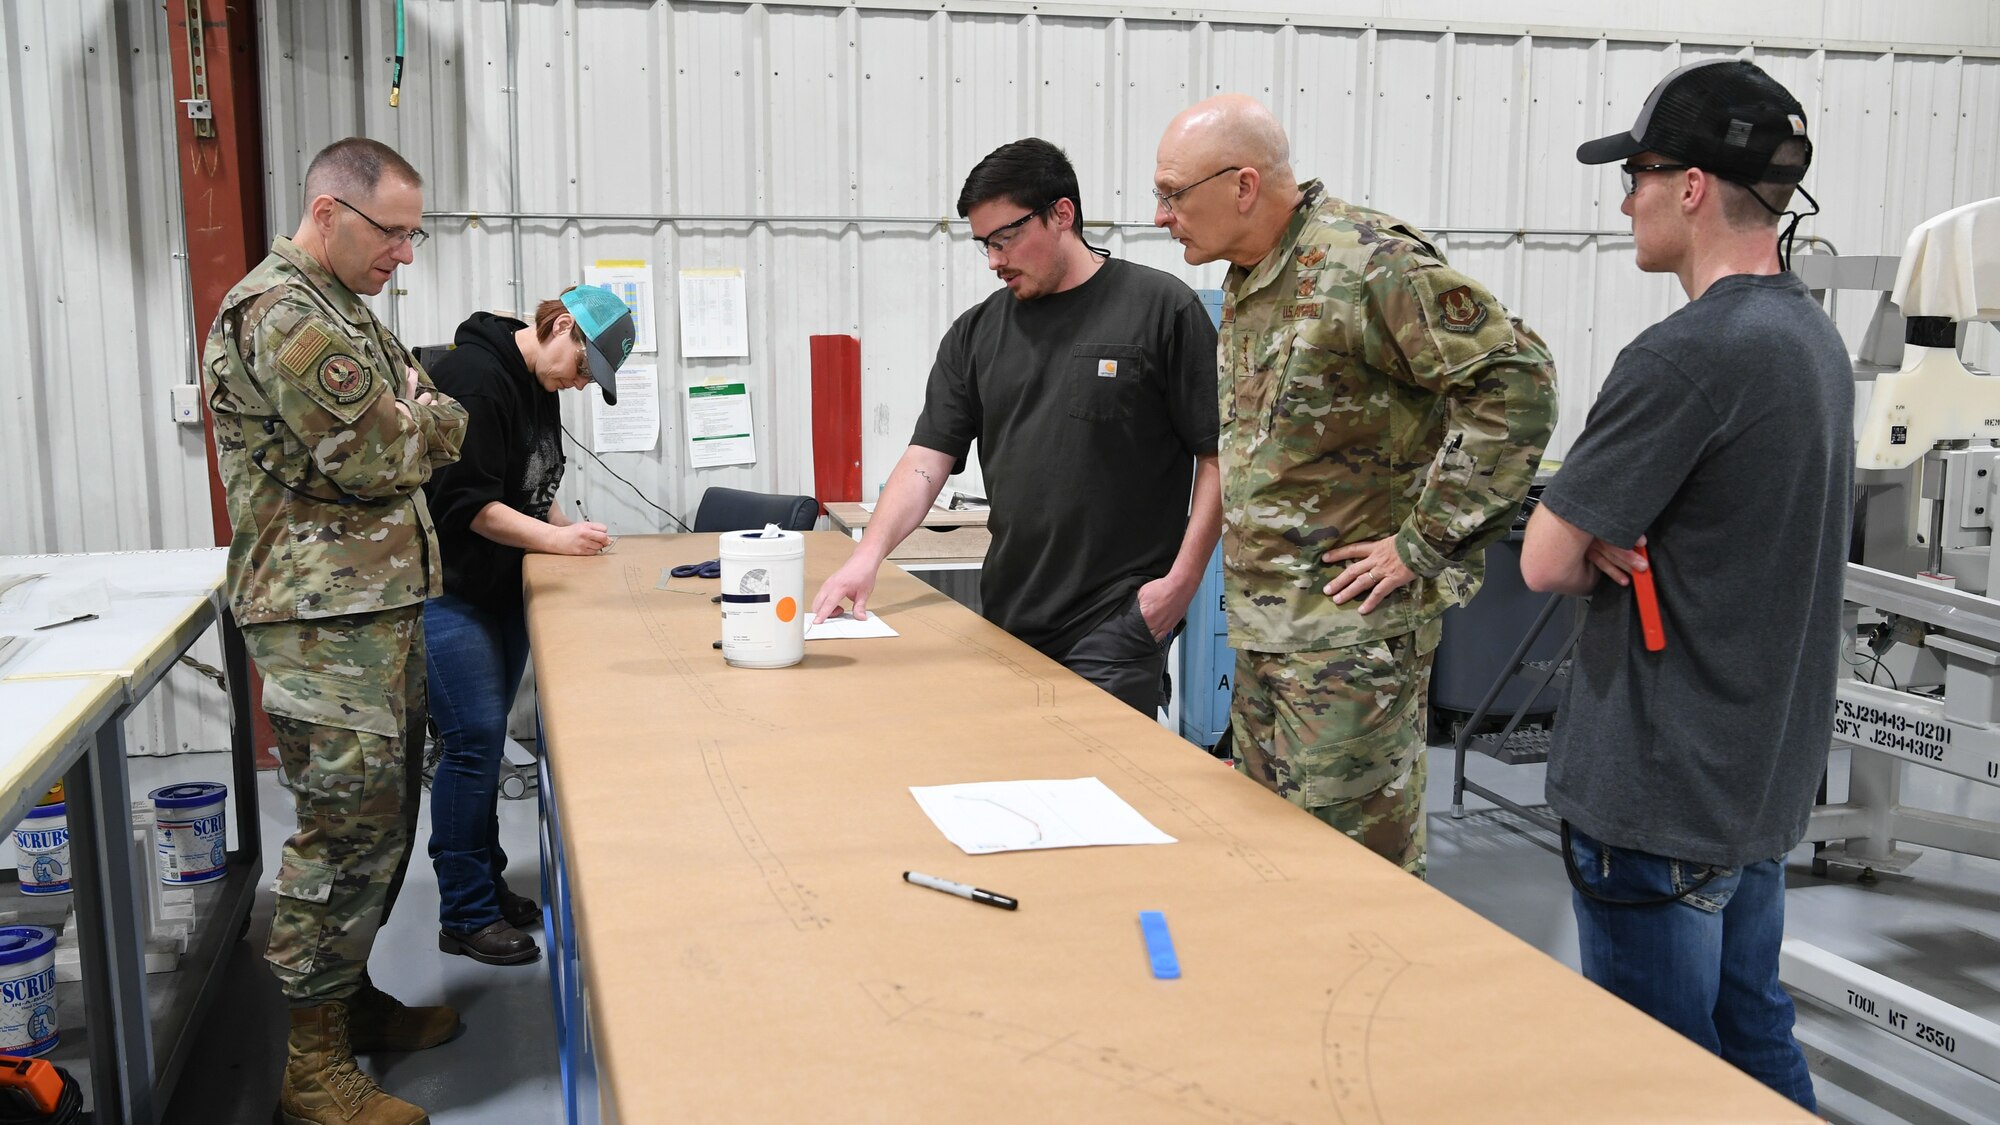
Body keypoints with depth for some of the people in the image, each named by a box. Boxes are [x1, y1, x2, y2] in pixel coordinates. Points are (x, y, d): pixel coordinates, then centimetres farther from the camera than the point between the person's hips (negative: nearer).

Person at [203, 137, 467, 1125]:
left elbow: (420, 413, 19)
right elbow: (379, 454, -20)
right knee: (349, 833, -5)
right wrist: (431, 414, 0)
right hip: (326, 621, -10)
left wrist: (416, 413, -3)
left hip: (382, 605, 10)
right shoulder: (280, 314, -15)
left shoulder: (339, 311, 19)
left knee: (384, 818, 16)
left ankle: (354, 998, 30)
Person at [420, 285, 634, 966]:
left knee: (483, 744, 15)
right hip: (451, 594, -9)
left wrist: (567, 530, 5)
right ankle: (466, 916, 4)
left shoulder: (539, 385, 11)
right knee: (474, 744, -7)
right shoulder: (474, 376, -18)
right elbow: (465, 502, -22)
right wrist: (552, 539, -20)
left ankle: (486, 884, 26)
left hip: (503, 590, 9)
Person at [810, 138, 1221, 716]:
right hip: (1007, 618, 4)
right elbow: (926, 459, 5)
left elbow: (1218, 453, -3)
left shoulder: (1161, 308, -3)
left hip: (1117, 625, -4)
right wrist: (868, 554, -10)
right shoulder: (976, 333, 10)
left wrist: (1183, 578, -11)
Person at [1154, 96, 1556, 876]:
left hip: (1351, 627, -9)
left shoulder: (1368, 265, -17)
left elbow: (1518, 381, -22)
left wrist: (1425, 541, -19)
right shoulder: (1244, 281, 12)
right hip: (1259, 622, 9)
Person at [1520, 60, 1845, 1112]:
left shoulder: (1685, 356, -22)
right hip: (1766, 777, 9)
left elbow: (1545, 561, -20)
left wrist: (1595, 544, 0)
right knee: (1753, 1036, 22)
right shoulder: (1814, 336, 8)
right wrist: (1617, 538, -6)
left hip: (1660, 794, -9)